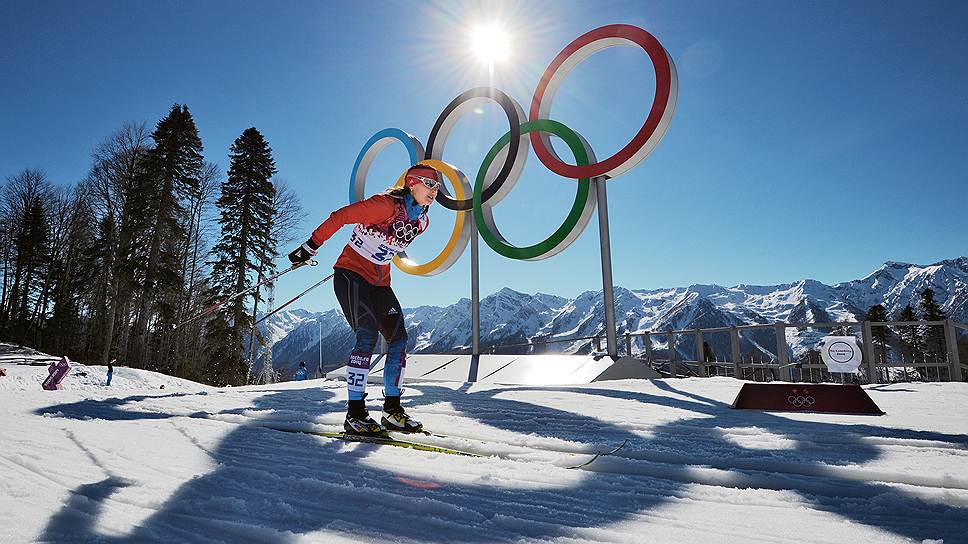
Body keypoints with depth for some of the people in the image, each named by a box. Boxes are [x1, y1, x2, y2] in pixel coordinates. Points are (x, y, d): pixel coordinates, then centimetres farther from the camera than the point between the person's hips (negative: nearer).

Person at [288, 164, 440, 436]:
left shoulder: (422, 221, 6)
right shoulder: (388, 204, -18)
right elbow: (341, 216, -17)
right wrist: (311, 246, -16)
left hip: (379, 283, 8)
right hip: (351, 273, -8)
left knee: (398, 339, -2)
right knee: (367, 336, -19)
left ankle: (392, 409, 7)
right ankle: (355, 413, -14)